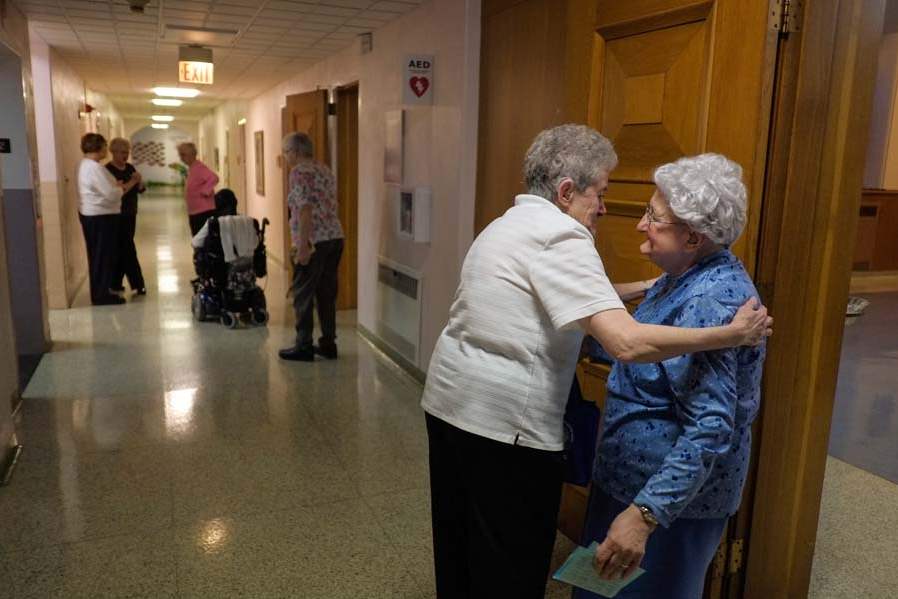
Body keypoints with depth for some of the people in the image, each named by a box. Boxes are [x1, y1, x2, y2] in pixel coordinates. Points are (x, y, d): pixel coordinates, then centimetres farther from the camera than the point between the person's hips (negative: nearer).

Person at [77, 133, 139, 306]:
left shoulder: (84, 165, 12)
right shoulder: (95, 168, -20)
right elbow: (111, 194, -22)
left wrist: (118, 185, 4)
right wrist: (126, 186, -7)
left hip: (90, 215, 10)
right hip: (101, 217, -10)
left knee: (97, 255, 16)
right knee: (104, 256, -1)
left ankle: (98, 293, 24)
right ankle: (102, 295, 6)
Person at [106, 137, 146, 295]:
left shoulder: (130, 168, 10)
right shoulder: (108, 169, -10)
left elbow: (141, 189, 7)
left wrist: (139, 180, -13)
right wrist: (130, 183, -25)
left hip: (130, 214, 7)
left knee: (121, 250, 11)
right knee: (128, 250, -6)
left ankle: (115, 283, 20)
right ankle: (137, 284, -2)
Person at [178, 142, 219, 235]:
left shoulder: (199, 168, -15)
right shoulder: (191, 169, 16)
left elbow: (214, 178, -30)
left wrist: (204, 191, -25)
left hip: (204, 212, -10)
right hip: (194, 213, 10)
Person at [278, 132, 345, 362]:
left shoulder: (299, 172, -10)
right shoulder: (324, 169, 17)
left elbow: (305, 209, -19)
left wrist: (303, 245, -19)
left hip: (314, 241, -8)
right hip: (335, 238, 8)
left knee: (303, 295, 2)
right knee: (327, 293, 13)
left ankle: (304, 347, 8)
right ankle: (328, 344, 19)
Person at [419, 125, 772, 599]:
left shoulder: (509, 224, 14)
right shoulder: (560, 236, -16)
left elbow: (578, 296, 23)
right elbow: (628, 343, -25)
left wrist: (644, 288, 18)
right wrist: (731, 335, -16)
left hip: (448, 401, 10)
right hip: (504, 422, -9)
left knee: (459, 552, 23)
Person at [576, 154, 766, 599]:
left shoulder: (712, 300, -27)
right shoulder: (687, 277, 4)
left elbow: (711, 430, -32)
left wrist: (644, 513, -35)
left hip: (672, 495, -9)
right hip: (632, 477, 9)